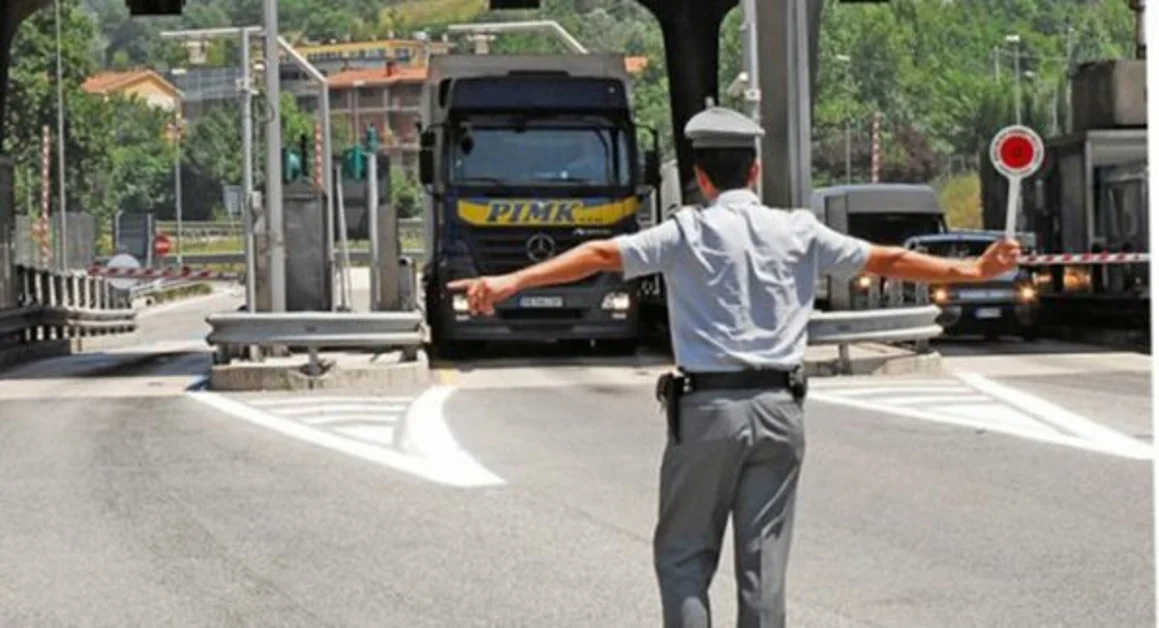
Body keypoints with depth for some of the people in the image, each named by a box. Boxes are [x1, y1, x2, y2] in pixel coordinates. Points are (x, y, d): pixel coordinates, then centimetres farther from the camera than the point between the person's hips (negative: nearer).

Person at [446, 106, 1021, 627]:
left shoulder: (689, 233, -4)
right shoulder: (798, 232, 7)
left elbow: (602, 255, -13)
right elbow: (887, 261, 12)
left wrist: (512, 281, -18)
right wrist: (972, 271, 21)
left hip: (708, 408, -3)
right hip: (779, 408, 3)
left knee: (683, 555, 7)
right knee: (763, 559, 6)